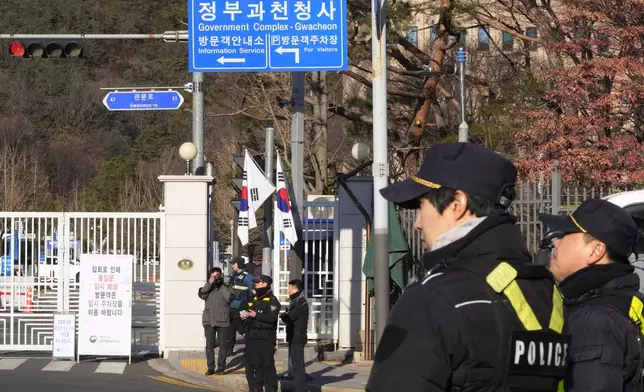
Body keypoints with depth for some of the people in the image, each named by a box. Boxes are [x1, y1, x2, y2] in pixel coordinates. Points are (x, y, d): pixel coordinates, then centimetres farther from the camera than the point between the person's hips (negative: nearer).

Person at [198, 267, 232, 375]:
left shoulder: (224, 288, 5)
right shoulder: (208, 288, 11)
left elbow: (230, 298, -13)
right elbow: (202, 295, -9)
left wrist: (221, 285, -8)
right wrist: (209, 283, -15)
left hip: (222, 320, -2)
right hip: (209, 320, 2)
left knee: (222, 345, 1)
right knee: (209, 345, 2)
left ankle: (221, 367, 9)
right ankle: (210, 367, 8)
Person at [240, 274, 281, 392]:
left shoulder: (272, 301, -6)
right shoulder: (252, 299, 19)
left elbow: (272, 317, -19)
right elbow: (244, 309, 27)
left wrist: (256, 315, -21)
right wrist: (242, 315, 4)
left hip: (265, 338, -7)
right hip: (252, 337, 7)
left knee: (267, 364, -6)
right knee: (254, 364, 9)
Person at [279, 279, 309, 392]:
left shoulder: (301, 303, -14)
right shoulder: (295, 301, 19)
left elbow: (289, 317, -19)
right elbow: (288, 317, 16)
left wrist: (282, 315, 0)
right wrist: (285, 315, -3)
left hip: (298, 338, -10)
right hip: (293, 337, 10)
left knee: (298, 364, -9)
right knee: (294, 363, 15)